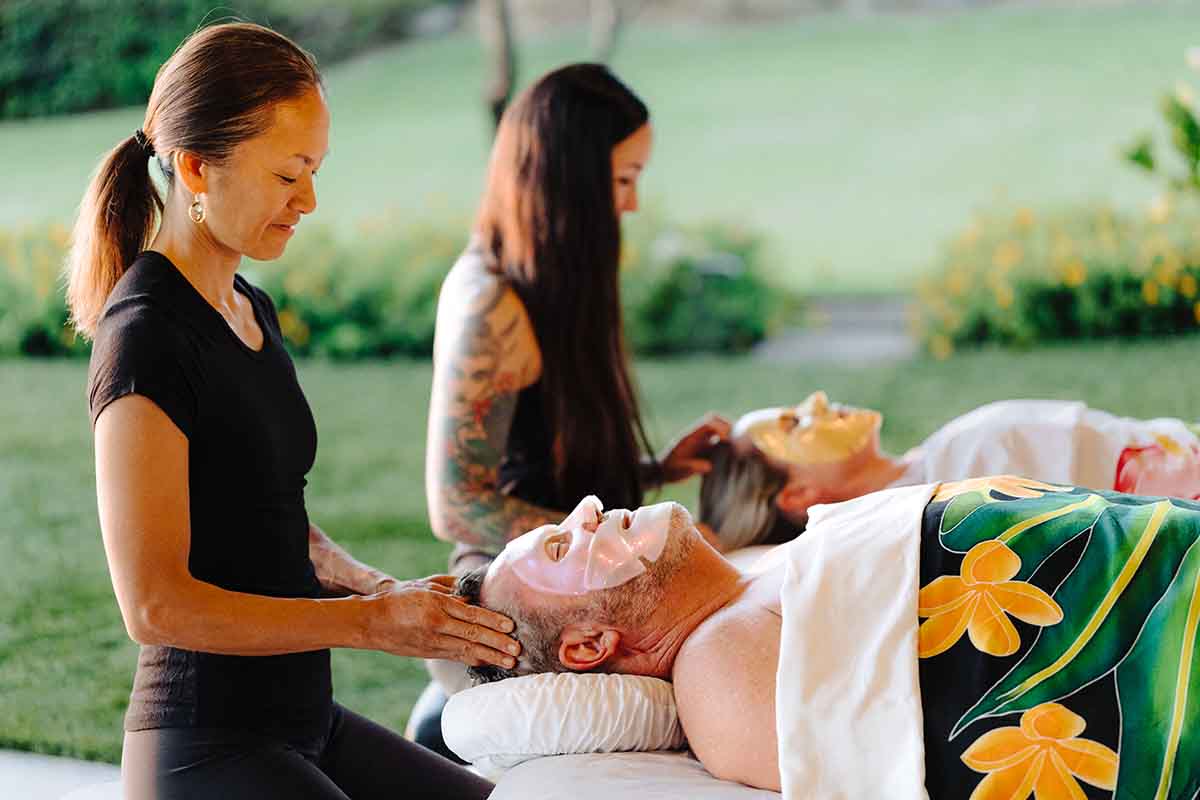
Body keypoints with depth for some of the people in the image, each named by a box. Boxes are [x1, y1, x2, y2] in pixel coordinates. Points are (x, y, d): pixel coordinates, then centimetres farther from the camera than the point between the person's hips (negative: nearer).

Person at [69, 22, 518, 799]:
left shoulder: (253, 311, 12)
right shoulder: (146, 337, -16)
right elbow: (156, 604, -21)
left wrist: (390, 589, 2)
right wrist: (372, 621, -18)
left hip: (298, 725, 9)